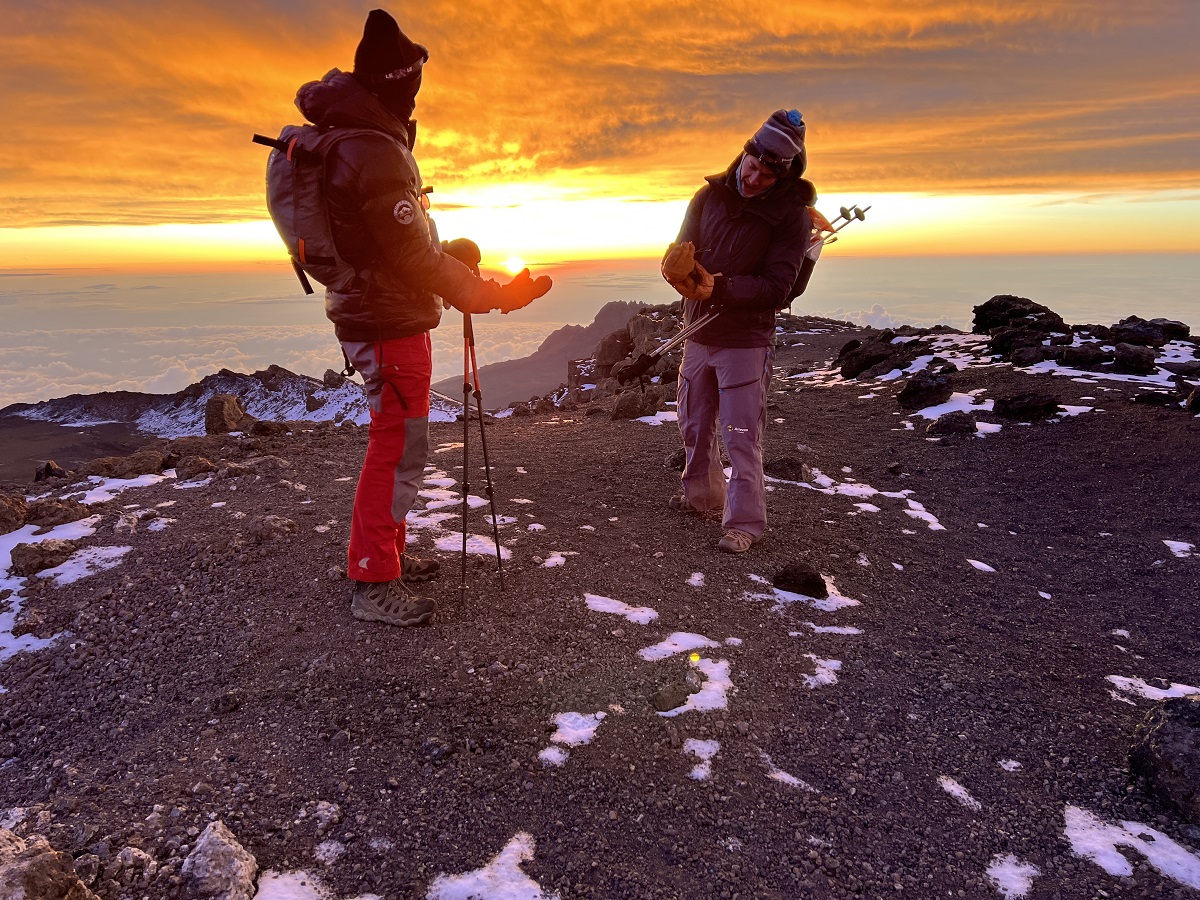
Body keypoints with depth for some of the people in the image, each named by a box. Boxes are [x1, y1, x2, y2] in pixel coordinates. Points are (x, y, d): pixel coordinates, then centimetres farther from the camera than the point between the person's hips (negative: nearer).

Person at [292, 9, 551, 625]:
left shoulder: (350, 139, 13)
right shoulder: (378, 154, -20)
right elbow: (416, 258, -21)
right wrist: (489, 295, -14)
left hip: (372, 316, 11)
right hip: (391, 325, -11)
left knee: (396, 444, 18)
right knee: (399, 450, -6)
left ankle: (387, 556, 30)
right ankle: (372, 584, 2)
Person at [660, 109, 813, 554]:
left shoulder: (792, 215, -12)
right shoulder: (710, 195, 2)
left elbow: (776, 288, -18)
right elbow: (680, 251, 2)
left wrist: (719, 288, -30)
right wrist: (682, 271, -23)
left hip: (746, 342, -6)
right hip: (697, 335, 6)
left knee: (741, 437, -4)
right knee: (694, 426, 18)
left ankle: (744, 522, 8)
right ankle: (703, 498, 37)